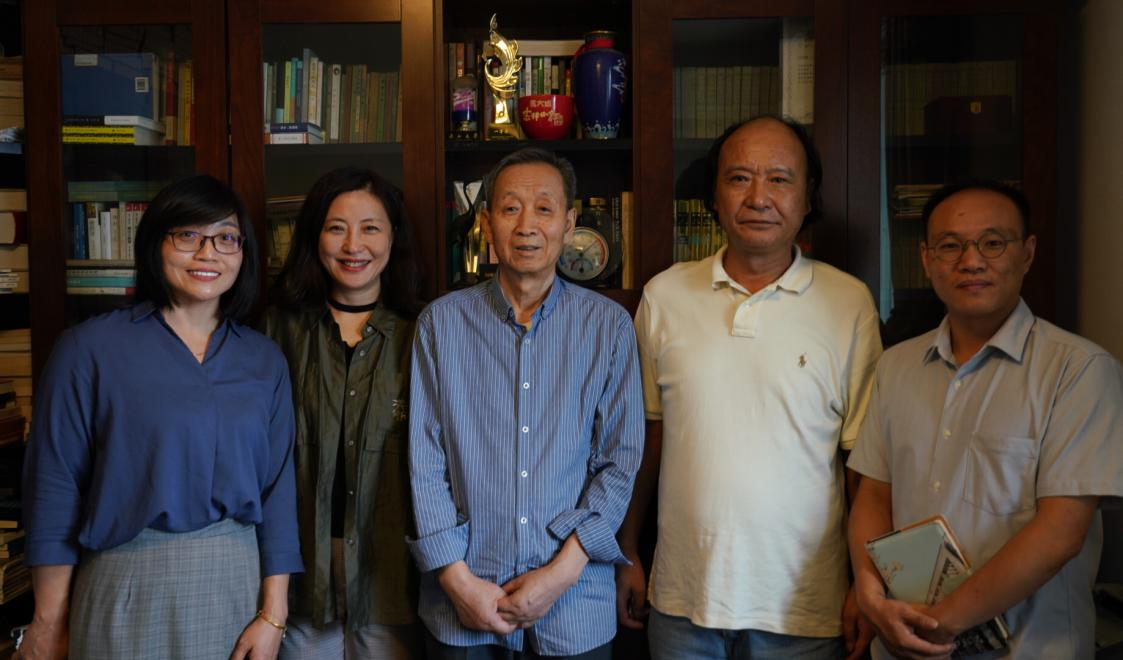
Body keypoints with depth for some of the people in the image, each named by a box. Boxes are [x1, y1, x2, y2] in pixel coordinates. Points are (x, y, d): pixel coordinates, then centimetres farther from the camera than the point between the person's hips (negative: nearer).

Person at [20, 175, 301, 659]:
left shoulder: (264, 360, 4)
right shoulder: (92, 348, -5)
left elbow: (277, 487, 3)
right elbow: (56, 484, -5)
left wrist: (273, 615, -1)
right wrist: (49, 620, -5)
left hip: (237, 581, 3)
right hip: (128, 587, -3)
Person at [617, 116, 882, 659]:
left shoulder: (849, 302, -4)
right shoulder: (664, 295, 1)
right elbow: (646, 435, 6)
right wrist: (626, 554, 8)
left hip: (803, 609, -1)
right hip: (681, 598, 2)